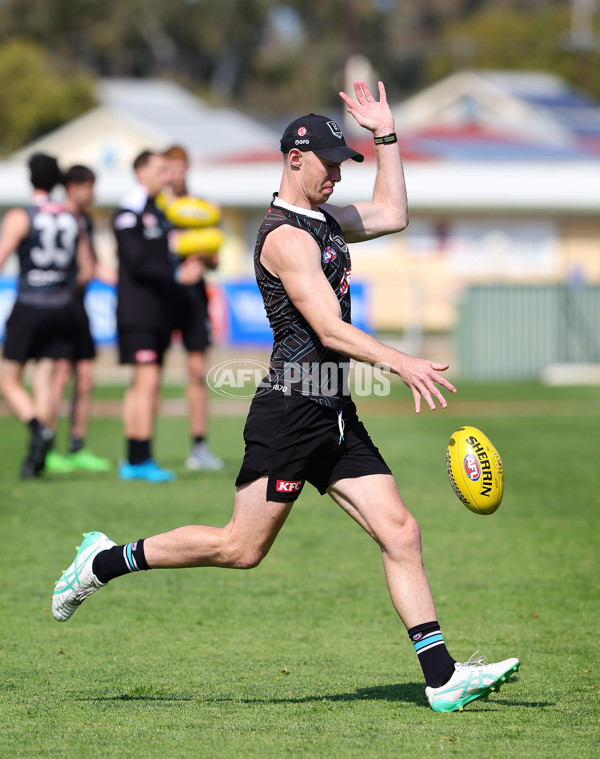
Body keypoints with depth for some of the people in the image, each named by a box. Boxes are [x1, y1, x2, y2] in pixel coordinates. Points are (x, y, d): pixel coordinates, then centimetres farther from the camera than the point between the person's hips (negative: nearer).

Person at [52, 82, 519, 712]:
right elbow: (330, 330, -21)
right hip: (290, 414, -9)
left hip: (335, 415, 9)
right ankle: (107, 561, 13)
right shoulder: (286, 236, -13)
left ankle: (443, 679, -4)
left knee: (400, 533, -1)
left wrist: (386, 136, 25)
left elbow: (391, 213, 33)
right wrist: (401, 363, -32)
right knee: (242, 548, -4)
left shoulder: (323, 221, 17)